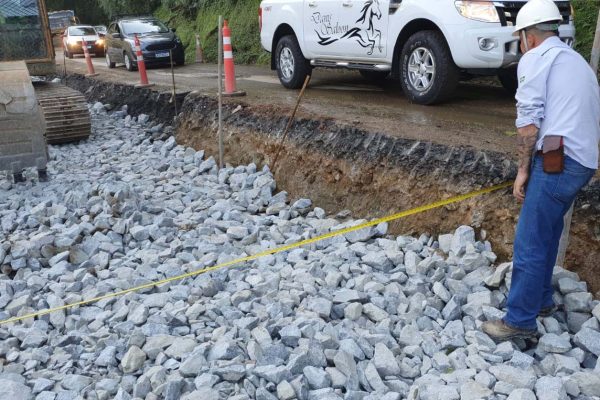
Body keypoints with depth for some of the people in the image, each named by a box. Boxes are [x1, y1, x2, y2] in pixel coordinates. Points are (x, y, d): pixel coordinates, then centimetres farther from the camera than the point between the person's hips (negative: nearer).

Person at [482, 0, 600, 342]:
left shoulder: (535, 58, 0)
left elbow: (529, 119, -11)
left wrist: (523, 169, -6)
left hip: (556, 160, -9)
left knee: (530, 244, -5)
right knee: (546, 235, 21)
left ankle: (520, 322, 1)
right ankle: (541, 300, 32)